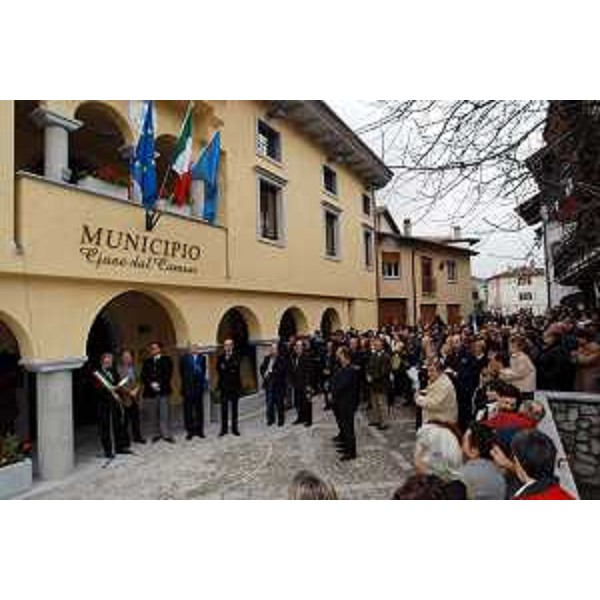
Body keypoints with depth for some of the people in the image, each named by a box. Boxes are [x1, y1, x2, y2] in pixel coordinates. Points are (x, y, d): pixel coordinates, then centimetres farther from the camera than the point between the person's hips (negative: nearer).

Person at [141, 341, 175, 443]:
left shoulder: (166, 360, 6)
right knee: (153, 415, 4)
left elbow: (168, 374, -3)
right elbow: (143, 376, 5)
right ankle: (156, 434, 15)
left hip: (163, 390, -2)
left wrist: (159, 383, -14)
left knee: (165, 414, -3)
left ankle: (166, 435, 3)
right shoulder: (147, 361, 14)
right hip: (150, 391, 3)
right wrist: (151, 383, -10)